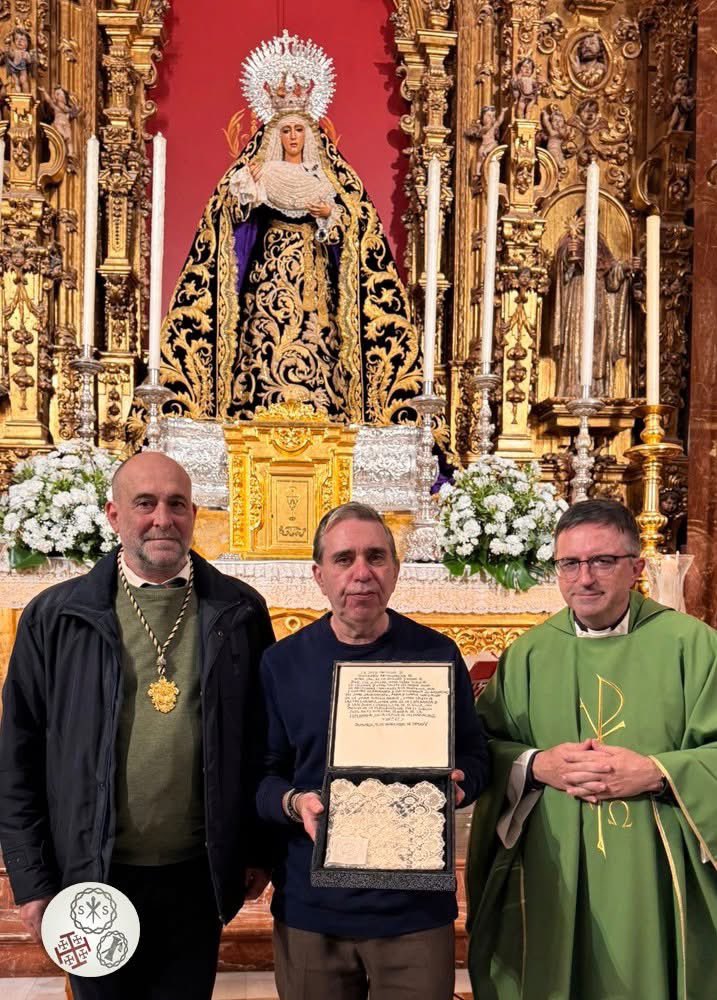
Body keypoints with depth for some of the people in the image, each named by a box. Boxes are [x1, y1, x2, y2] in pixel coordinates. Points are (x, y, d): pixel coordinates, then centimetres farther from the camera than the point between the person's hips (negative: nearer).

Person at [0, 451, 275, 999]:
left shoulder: (240, 613, -3)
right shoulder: (55, 616, -5)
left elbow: (262, 740, 3)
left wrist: (259, 849, 5)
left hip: (198, 878, 1)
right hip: (93, 881, 0)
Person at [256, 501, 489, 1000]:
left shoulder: (437, 654, -2)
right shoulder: (282, 662, -1)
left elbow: (475, 757, 6)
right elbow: (262, 773, 2)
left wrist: (455, 785, -15)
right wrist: (294, 803, -17)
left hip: (417, 908, 0)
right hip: (310, 910, 1)